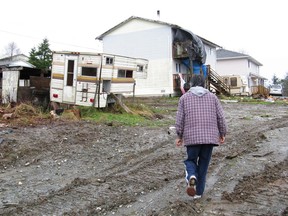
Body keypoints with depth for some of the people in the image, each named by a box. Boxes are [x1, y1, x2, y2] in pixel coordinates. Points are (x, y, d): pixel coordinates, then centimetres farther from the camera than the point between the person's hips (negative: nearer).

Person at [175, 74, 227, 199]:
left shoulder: (184, 98, 4)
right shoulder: (212, 97, 8)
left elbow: (180, 119, -1)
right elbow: (221, 117, 4)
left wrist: (179, 136, 7)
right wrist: (222, 134, 13)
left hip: (192, 137, -1)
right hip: (210, 136, 1)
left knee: (191, 160, 16)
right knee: (203, 164, 13)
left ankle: (191, 177, -14)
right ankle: (198, 191, 17)